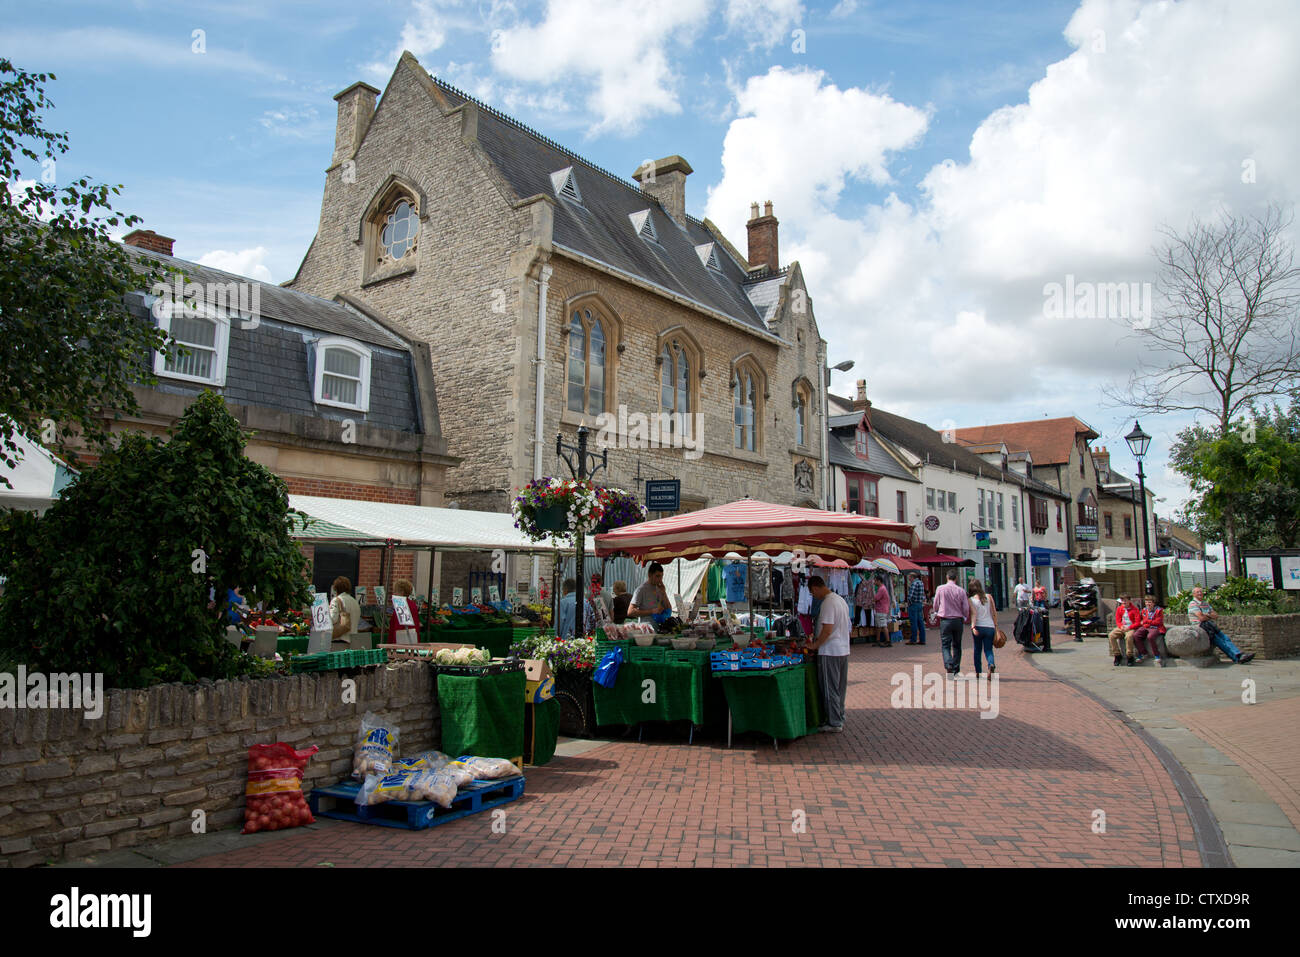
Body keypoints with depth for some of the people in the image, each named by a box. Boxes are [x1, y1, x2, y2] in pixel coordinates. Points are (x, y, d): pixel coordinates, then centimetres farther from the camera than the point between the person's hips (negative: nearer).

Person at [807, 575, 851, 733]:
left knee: (830, 689, -1)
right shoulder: (841, 600, 12)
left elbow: (827, 629, -24)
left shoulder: (828, 603, -18)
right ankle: (840, 719, 23)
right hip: (844, 650, 10)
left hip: (830, 652, -9)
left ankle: (834, 723, 4)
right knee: (840, 687, 15)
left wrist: (815, 645, -11)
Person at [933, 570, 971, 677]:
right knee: (957, 645, 14)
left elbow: (936, 605, 5)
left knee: (945, 645, 1)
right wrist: (964, 619, 20)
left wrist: (936, 614, 27)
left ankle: (949, 665, -23)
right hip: (958, 620, 2)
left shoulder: (940, 589, -6)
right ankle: (956, 670, 18)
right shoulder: (961, 590, -4)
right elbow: (966, 608, 0)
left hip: (945, 620, -2)